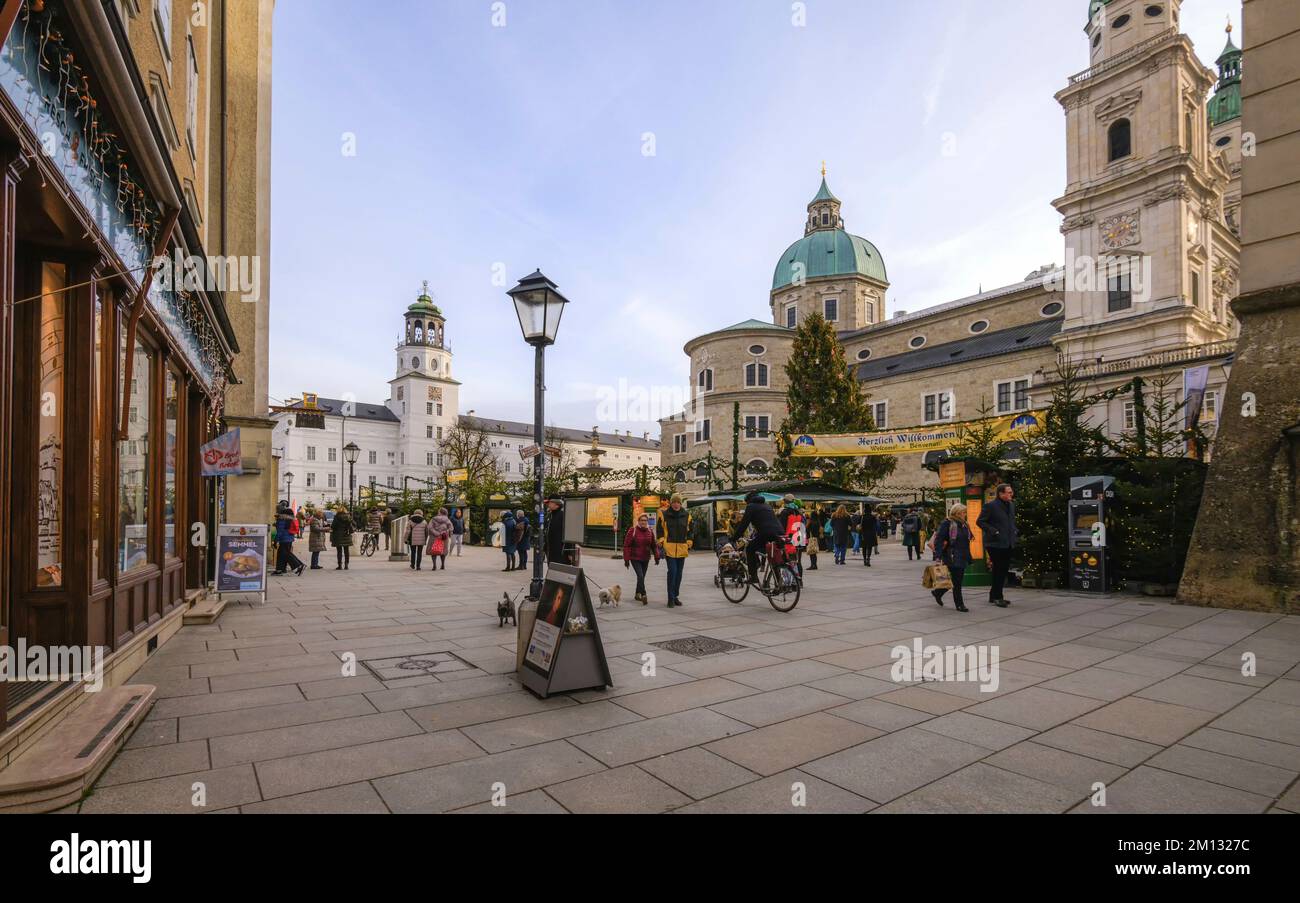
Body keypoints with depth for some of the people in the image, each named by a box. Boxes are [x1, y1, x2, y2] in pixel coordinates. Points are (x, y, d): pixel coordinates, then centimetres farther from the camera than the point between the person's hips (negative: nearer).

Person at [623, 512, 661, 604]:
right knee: (640, 576, -16)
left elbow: (654, 545, 12)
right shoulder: (632, 530, -8)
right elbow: (627, 545, -7)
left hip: (645, 559, 5)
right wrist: (626, 559, -9)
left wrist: (656, 557, 5)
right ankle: (643, 595, -17)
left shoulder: (650, 531, 5)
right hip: (635, 558, -4)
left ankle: (638, 594, 28)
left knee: (642, 577, 11)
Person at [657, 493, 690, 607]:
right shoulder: (664, 515, 0)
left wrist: (689, 544, 8)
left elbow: (689, 531, 15)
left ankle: (676, 596, 22)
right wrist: (661, 542, -4)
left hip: (682, 548, 4)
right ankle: (671, 598, -3)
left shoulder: (686, 515, 8)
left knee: (679, 573, 10)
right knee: (672, 572, -11)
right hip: (669, 548, -3)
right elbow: (659, 530, 5)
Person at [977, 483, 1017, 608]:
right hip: (995, 543, -8)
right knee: (999, 569, -6)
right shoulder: (991, 506, -11)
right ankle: (997, 597, 3)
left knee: (1004, 569, 11)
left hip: (1008, 544, 8)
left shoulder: (1011, 505, 13)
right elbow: (980, 522, -10)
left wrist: (1015, 531, 10)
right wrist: (993, 531, -18)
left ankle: (994, 595, 21)